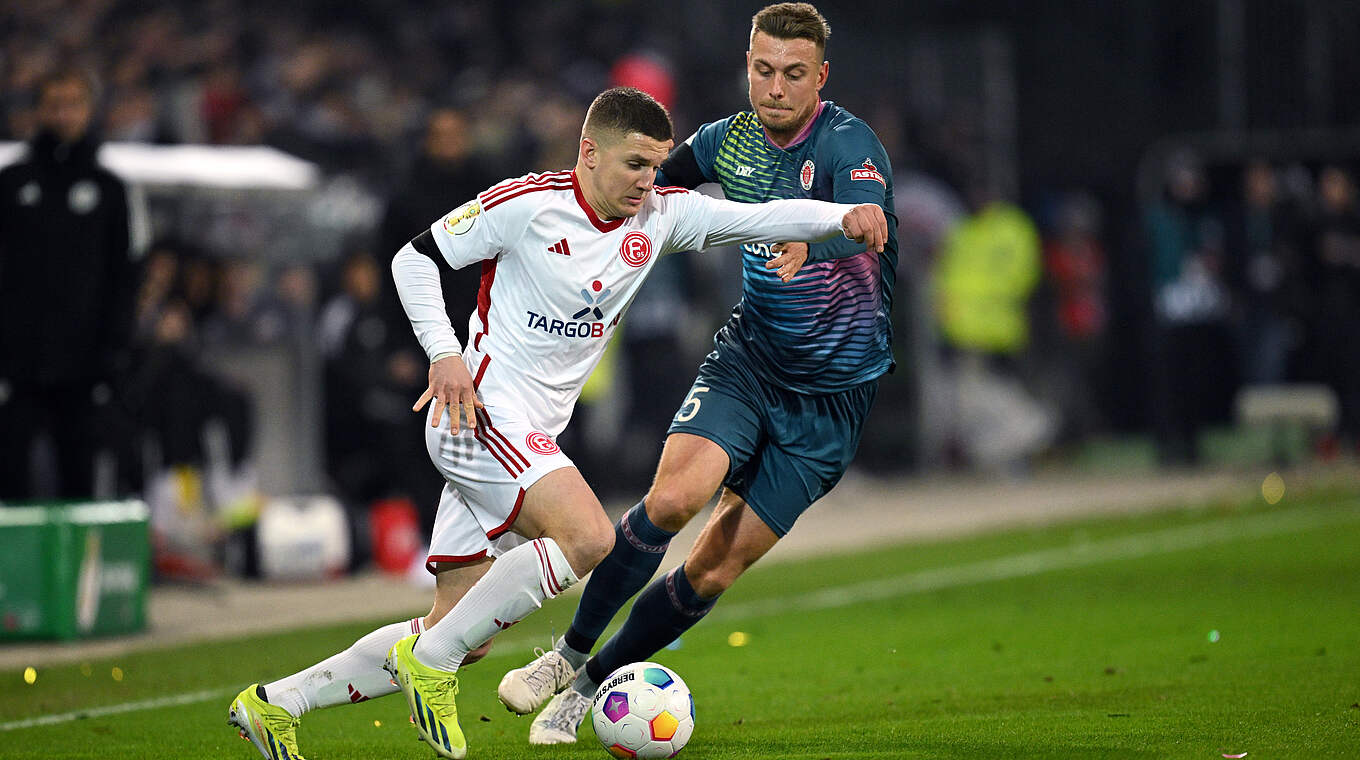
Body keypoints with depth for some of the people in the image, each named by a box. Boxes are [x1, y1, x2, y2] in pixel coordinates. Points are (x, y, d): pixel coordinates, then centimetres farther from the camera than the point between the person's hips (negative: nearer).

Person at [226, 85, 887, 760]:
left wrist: (844, 217, -16)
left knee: (460, 637, 5)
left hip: (531, 437, 8)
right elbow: (415, 257, -4)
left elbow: (757, 217, 1)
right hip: (481, 417, -8)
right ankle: (430, 664, -16)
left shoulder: (661, 216, 6)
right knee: (589, 536, -27)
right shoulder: (527, 204, -11)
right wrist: (445, 354, -16)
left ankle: (275, 705, 13)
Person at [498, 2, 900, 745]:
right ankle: (569, 654, -6)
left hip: (833, 392, -3)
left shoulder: (847, 145, -21)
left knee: (717, 567, -4)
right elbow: (651, 180, 17)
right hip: (749, 355, 3)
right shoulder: (732, 139, -2)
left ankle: (589, 686, 14)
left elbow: (869, 221, -43)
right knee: (673, 496, -23)